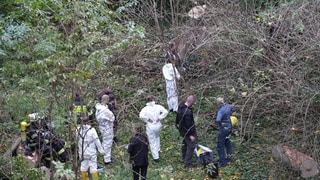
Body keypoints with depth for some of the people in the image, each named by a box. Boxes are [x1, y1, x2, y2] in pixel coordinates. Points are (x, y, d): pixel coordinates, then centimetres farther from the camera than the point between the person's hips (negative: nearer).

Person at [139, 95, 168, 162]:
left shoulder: (145, 109, -14)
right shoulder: (158, 107, -9)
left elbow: (141, 116, -30)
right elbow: (165, 112, -19)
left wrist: (147, 120, -14)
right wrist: (160, 118, -10)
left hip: (150, 127, -2)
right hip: (158, 126, 3)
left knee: (152, 142, 9)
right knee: (157, 137, 35)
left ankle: (156, 157, 13)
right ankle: (157, 149, 41)